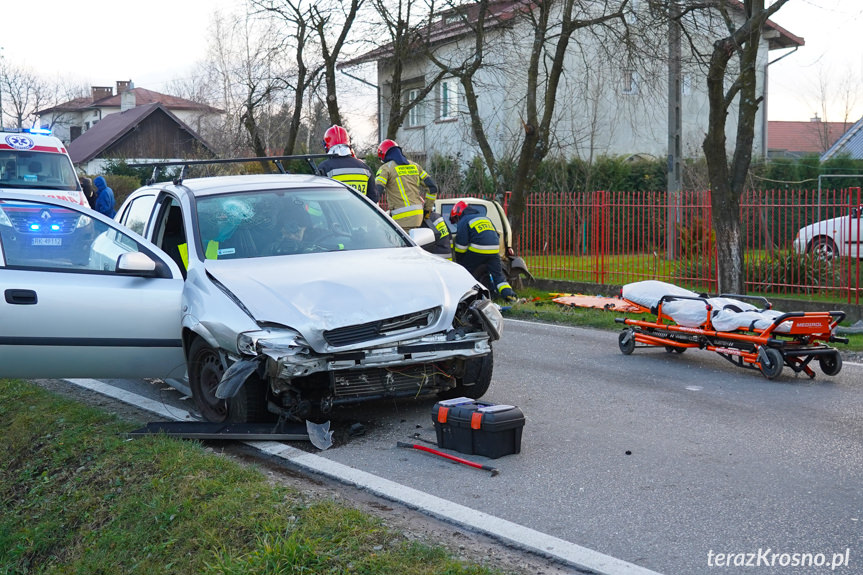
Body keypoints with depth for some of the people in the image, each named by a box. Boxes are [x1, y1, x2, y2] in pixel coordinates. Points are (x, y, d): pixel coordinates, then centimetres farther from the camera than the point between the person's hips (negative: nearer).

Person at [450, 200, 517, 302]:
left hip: (477, 251, -6)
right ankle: (509, 293, -4)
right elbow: (497, 236, 29)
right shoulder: (485, 218, 28)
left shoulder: (463, 222, 6)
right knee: (497, 274, 9)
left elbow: (461, 244, -2)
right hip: (494, 250, 6)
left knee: (465, 271, 7)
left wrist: (458, 261, 7)